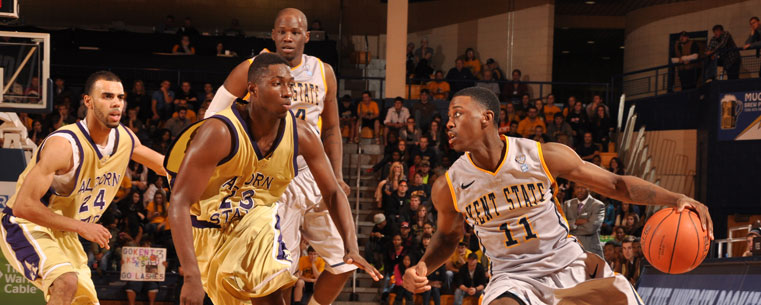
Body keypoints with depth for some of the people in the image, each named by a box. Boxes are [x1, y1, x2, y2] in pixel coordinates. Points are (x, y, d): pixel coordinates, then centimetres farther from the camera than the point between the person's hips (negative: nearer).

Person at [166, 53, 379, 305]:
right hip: (208, 228, -3)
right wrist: (192, 277, -40)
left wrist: (352, 249, -16)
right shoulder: (220, 133, -29)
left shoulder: (301, 134, -14)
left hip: (256, 225, 3)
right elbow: (179, 204, -32)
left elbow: (333, 193, 0)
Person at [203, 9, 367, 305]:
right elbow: (213, 119, 2)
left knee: (344, 261, 3)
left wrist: (337, 177, 3)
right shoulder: (251, 70, -6)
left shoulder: (323, 73, 5)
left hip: (315, 177, 4)